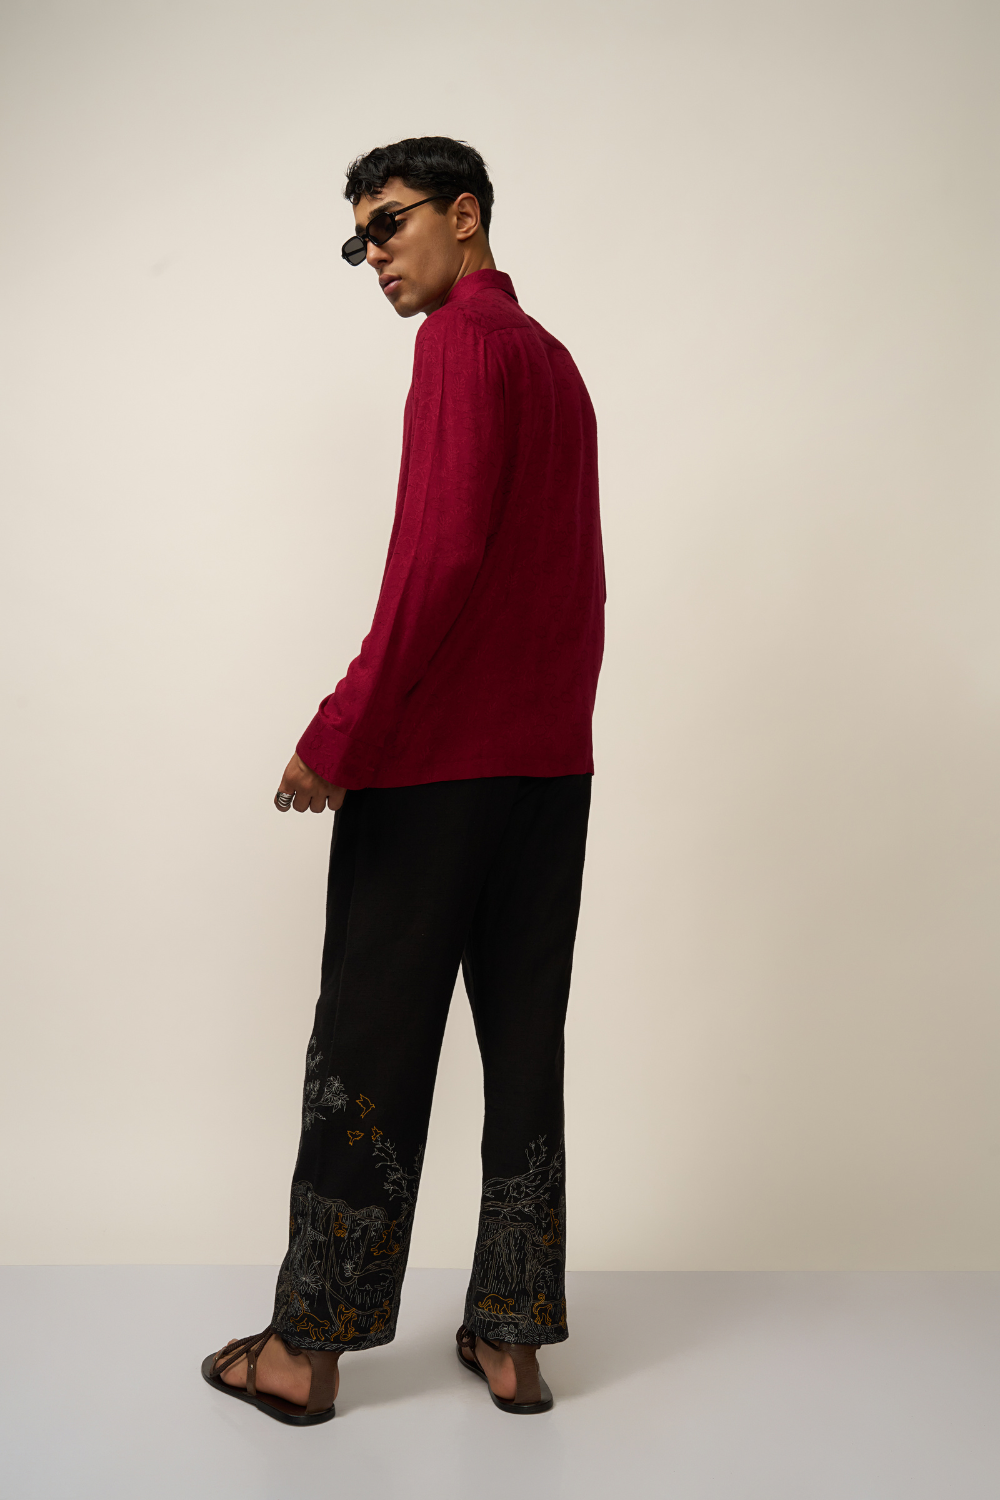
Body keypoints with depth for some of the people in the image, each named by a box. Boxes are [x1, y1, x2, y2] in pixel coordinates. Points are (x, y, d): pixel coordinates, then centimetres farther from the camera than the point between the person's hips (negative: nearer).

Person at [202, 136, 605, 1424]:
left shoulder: (465, 340, -7)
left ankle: (306, 1349, 13)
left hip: (438, 756, -8)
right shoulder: (555, 362, 20)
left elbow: (444, 548, -20)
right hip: (553, 762, 9)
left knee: (370, 1049, 0)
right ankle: (511, 1339, 19)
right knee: (525, 1042, 10)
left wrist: (341, 729, -18)